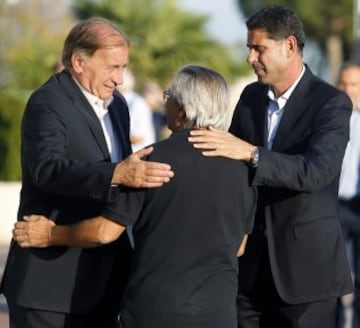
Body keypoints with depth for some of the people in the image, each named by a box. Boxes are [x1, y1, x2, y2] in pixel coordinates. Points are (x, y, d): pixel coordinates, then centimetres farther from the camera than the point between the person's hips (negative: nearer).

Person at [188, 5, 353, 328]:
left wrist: (250, 153, -33)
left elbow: (316, 171, -25)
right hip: (250, 258, 6)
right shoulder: (251, 95, 8)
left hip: (305, 263, -5)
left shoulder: (332, 103, -11)